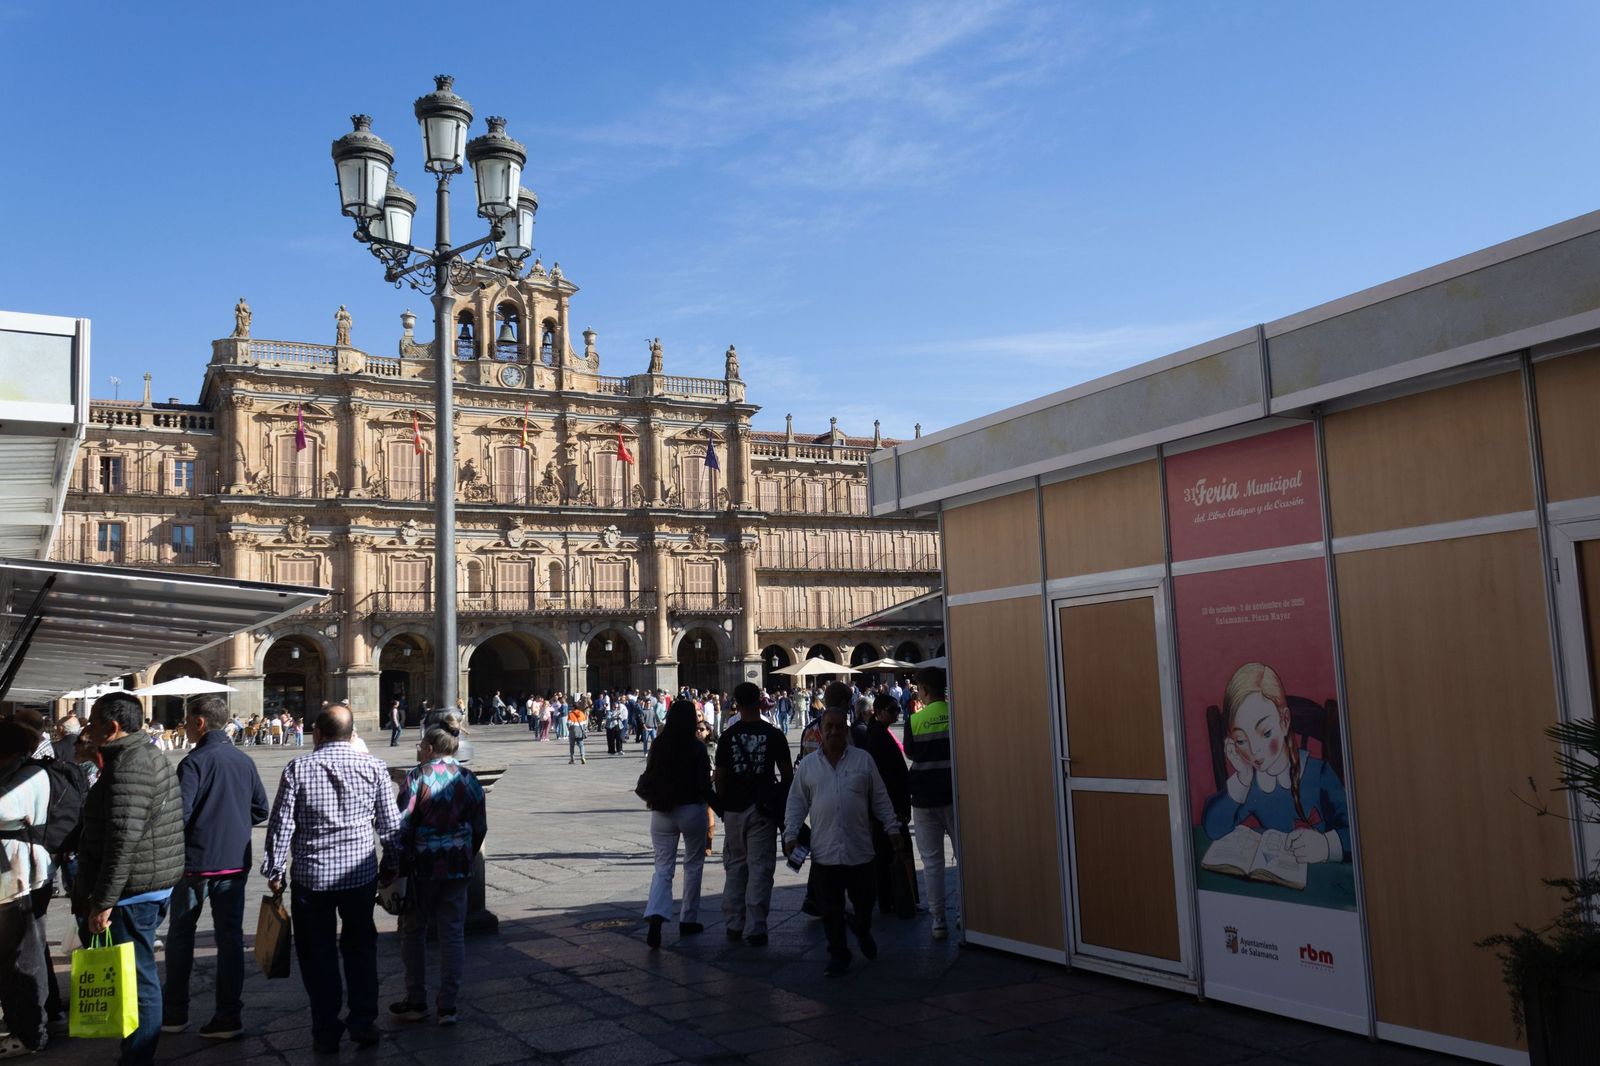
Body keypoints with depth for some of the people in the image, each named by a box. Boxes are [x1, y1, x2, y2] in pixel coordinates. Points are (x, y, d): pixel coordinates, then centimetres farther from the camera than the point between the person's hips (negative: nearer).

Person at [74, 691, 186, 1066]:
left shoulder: (128, 767, -19)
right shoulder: (151, 757, 14)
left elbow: (122, 842, -24)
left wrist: (103, 902, -21)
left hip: (133, 892, -10)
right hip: (153, 885, 10)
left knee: (137, 976, -3)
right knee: (139, 974, 17)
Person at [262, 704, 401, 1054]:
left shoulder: (298, 769, -6)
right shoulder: (374, 768, -3)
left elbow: (280, 825, -5)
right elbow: (390, 824, 3)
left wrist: (274, 871, 5)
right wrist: (389, 865, 15)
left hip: (311, 877, -1)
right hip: (361, 874, 1)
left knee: (318, 955, 10)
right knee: (360, 949, 15)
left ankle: (327, 1033, 16)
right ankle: (363, 1025, 18)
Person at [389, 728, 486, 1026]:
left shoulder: (416, 776, -8)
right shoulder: (468, 779, 5)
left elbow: (402, 825, -12)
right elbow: (480, 827, 8)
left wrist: (397, 867, -7)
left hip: (422, 867, -3)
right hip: (457, 868, 3)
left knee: (413, 932, 12)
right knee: (453, 934, 8)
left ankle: (416, 1002, 19)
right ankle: (447, 1006, 8)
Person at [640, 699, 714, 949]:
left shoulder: (657, 746, 0)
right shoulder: (697, 748, -10)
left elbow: (648, 780, 7)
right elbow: (705, 785, -10)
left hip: (661, 813, 3)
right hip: (692, 810, -3)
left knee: (663, 867, 5)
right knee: (693, 865, 14)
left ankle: (655, 915, -17)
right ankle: (688, 920, 20)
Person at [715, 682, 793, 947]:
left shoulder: (728, 736, -2)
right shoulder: (773, 735, -5)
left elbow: (720, 777, 0)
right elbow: (787, 774, -2)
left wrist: (722, 805, 13)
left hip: (734, 809, 2)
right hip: (763, 808, -2)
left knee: (734, 867, 13)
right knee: (760, 868, 1)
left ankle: (734, 925, 18)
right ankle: (755, 929, 0)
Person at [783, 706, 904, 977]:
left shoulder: (863, 760, 5)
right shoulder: (807, 765, 7)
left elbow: (880, 799, 9)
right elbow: (797, 803, 9)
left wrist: (892, 828, 5)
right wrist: (791, 835, 1)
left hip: (859, 848, 0)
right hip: (824, 850, 0)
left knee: (863, 900, 10)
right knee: (831, 908, 2)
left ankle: (863, 934, 39)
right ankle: (838, 954, 15)